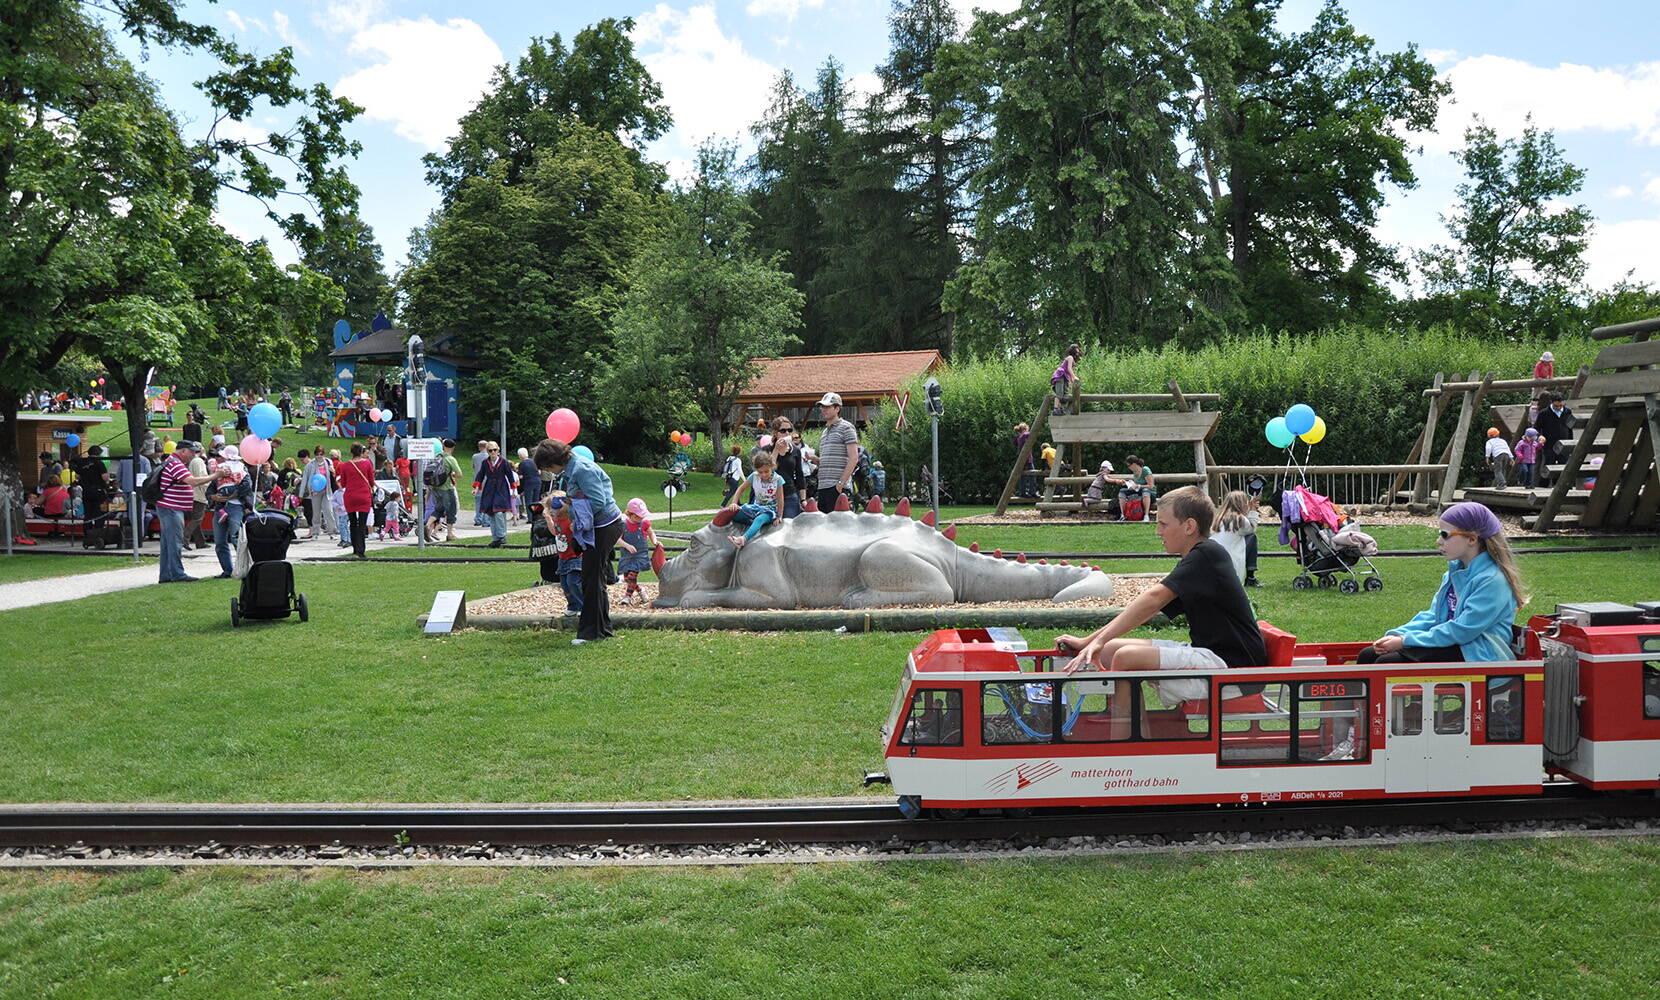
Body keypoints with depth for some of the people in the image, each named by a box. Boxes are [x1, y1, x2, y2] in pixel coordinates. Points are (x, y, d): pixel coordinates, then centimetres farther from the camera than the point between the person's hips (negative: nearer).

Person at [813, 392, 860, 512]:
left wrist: (841, 482, -17)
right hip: (822, 486, 8)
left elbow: (854, 458, -11)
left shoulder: (846, 428, -3)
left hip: (837, 486, -8)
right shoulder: (825, 431, 22)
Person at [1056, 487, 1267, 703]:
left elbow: (1153, 598, -24)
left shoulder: (1207, 554, -13)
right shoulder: (1195, 561, 17)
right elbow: (1153, 605, 15)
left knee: (1127, 658, -25)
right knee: (1110, 651, 3)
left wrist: (1099, 641, -29)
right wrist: (1088, 640, 8)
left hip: (1230, 664, -10)